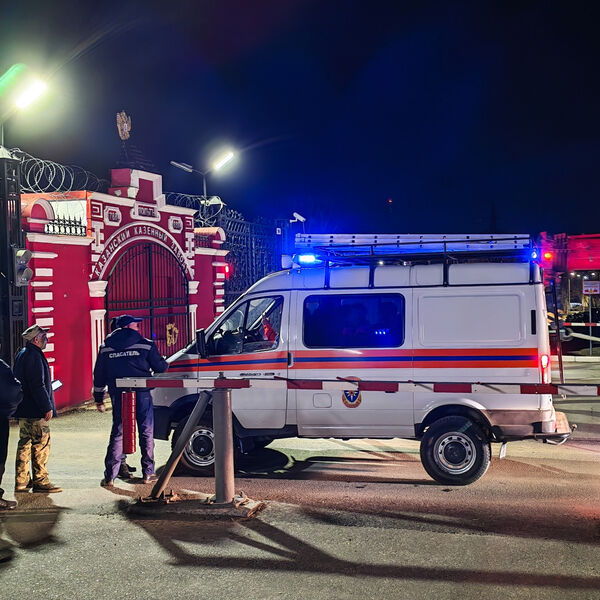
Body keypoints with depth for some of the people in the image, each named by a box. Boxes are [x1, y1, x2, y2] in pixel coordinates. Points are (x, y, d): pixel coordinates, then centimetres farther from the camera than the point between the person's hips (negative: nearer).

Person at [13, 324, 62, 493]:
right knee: (41, 444, -5)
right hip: (35, 410, -11)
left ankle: (21, 481, 19)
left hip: (23, 409, 11)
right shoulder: (34, 356, -16)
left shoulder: (22, 354, 16)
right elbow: (38, 385, -21)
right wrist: (47, 407, -19)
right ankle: (40, 481, -1)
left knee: (25, 443, 14)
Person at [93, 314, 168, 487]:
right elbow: (160, 367, 2)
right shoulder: (146, 345, -2)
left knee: (117, 433, 7)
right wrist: (165, 363, 26)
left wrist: (99, 399, 18)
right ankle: (148, 473, 10)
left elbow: (99, 375, 10)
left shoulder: (105, 348, 7)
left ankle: (110, 476, 3)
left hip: (118, 396, 3)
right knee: (147, 433, 8)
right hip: (141, 395, -2)